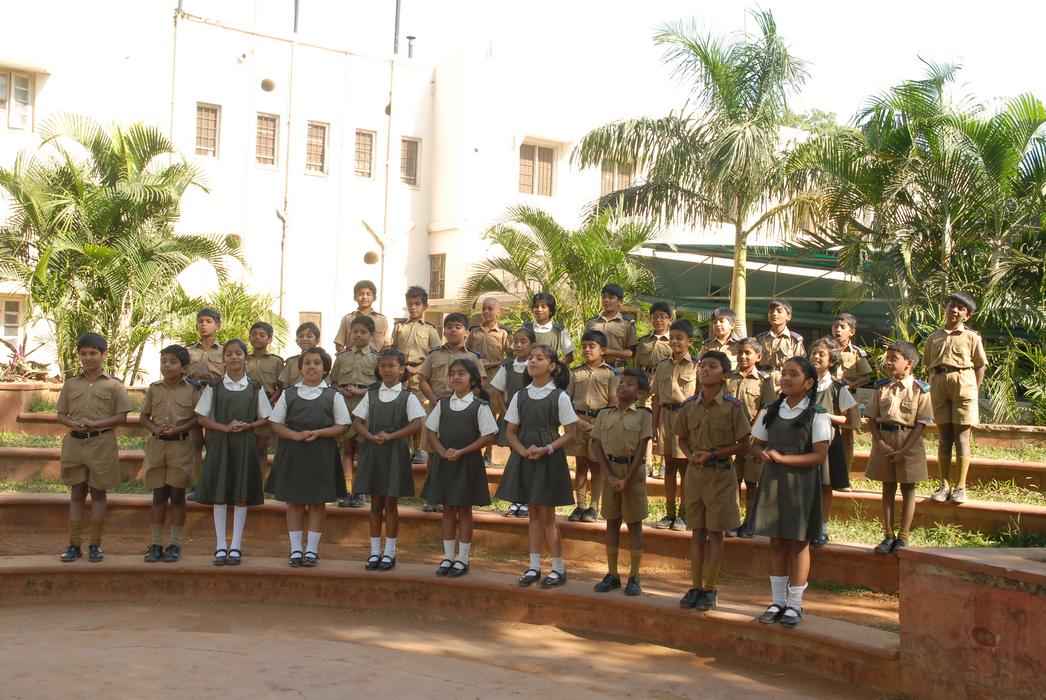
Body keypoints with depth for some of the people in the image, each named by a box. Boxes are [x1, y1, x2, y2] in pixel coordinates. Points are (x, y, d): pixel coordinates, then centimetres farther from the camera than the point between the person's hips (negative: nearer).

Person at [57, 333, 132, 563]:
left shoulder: (113, 385, 0)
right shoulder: (71, 384, 9)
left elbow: (121, 417, -2)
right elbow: (61, 414, 11)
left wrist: (96, 424, -16)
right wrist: (73, 424, -11)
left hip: (101, 443, -2)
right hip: (75, 442, 3)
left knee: (98, 493, 4)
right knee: (77, 494, 6)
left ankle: (95, 545, 10)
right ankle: (74, 545, 10)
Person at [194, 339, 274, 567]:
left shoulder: (255, 388, 4)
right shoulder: (214, 387, 3)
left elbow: (265, 418, 6)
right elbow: (202, 417, 1)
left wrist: (247, 426, -12)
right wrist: (224, 427, -14)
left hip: (245, 445, 0)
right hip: (219, 445, 0)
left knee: (242, 496, 2)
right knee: (219, 495, 2)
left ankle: (236, 547, 9)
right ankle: (221, 547, 9)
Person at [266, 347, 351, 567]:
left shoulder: (333, 396, 2)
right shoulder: (288, 394, 5)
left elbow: (342, 426, 0)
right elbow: (276, 424, 4)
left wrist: (317, 433, -14)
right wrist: (295, 435, -13)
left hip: (322, 454, -1)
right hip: (292, 453, 1)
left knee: (318, 502, 4)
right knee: (294, 501, 5)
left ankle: (312, 549, 12)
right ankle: (296, 549, 14)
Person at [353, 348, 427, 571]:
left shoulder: (407, 397, -2)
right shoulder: (371, 395, 8)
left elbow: (417, 424, -12)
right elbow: (357, 421, 6)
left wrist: (390, 436, -17)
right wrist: (370, 436, -12)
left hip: (396, 452, -3)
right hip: (372, 452, 3)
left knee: (391, 504, 3)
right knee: (375, 503, 8)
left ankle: (389, 552, 12)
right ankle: (375, 551, 16)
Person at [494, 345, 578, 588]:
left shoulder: (560, 397, -6)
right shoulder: (520, 396, 5)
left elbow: (569, 433, -5)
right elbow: (511, 432, 7)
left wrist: (547, 449, -18)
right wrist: (523, 450, -11)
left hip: (549, 459, -4)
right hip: (525, 459, 4)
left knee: (546, 515, 0)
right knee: (533, 513, 11)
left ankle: (558, 568, 11)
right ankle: (534, 566, 18)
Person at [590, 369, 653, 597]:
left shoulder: (643, 415, -4)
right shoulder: (605, 415, 5)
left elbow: (641, 450, -9)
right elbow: (597, 448, 1)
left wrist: (627, 480, -13)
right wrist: (610, 476, -10)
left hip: (633, 472, -3)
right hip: (611, 471, 3)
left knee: (634, 524, 3)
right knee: (612, 522, 9)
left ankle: (634, 578, 9)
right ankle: (612, 575, 17)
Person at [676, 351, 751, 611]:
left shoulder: (732, 407, -10)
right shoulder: (690, 405, 2)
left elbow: (743, 444, -7)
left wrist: (713, 454, -16)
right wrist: (690, 455, -8)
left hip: (721, 474, -4)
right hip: (694, 473, 4)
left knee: (715, 532, 3)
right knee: (697, 532, 9)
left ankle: (710, 589, 11)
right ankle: (696, 586, 17)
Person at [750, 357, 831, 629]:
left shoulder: (817, 415, -6)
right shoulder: (770, 411, 8)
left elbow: (820, 455, -12)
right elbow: (757, 443, 13)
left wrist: (783, 458, -18)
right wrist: (763, 453, -11)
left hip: (801, 484, -4)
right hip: (772, 481, 4)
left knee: (798, 543, 3)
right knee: (776, 542, 9)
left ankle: (795, 604, 13)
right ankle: (778, 601, 19)